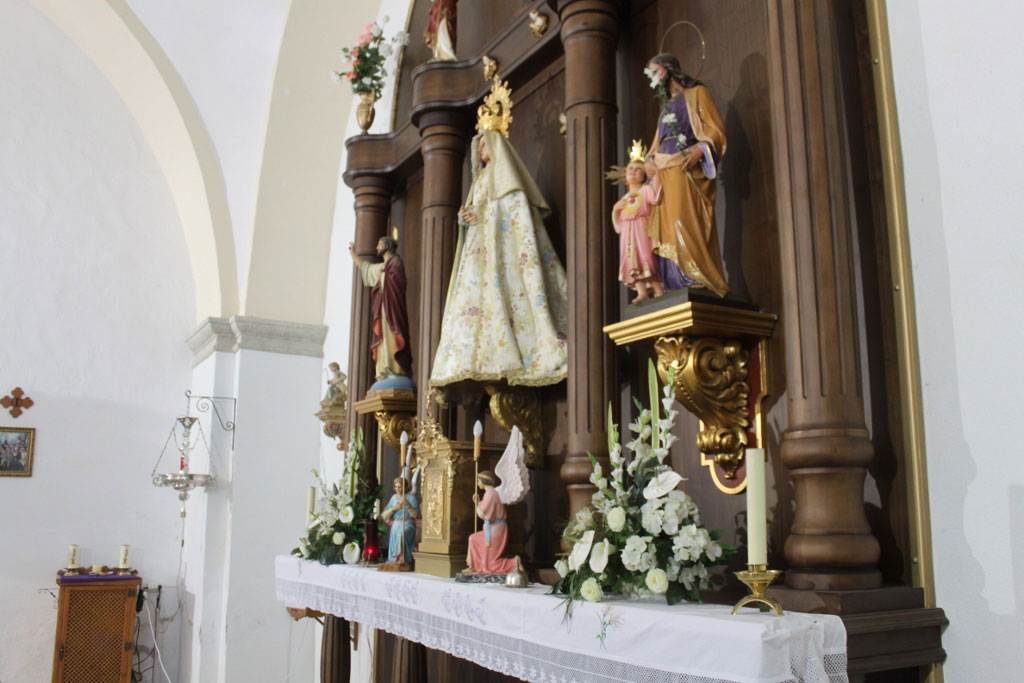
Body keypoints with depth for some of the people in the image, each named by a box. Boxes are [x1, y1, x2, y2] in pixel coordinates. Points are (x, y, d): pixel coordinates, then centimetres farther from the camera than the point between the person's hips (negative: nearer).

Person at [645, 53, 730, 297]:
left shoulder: (695, 93, 7)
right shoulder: (666, 106, 29)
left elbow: (716, 130, -4)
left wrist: (700, 150, -21)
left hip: (687, 170, -7)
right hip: (665, 174, 7)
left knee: (686, 224, -19)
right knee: (669, 228, -3)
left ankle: (704, 281, -19)